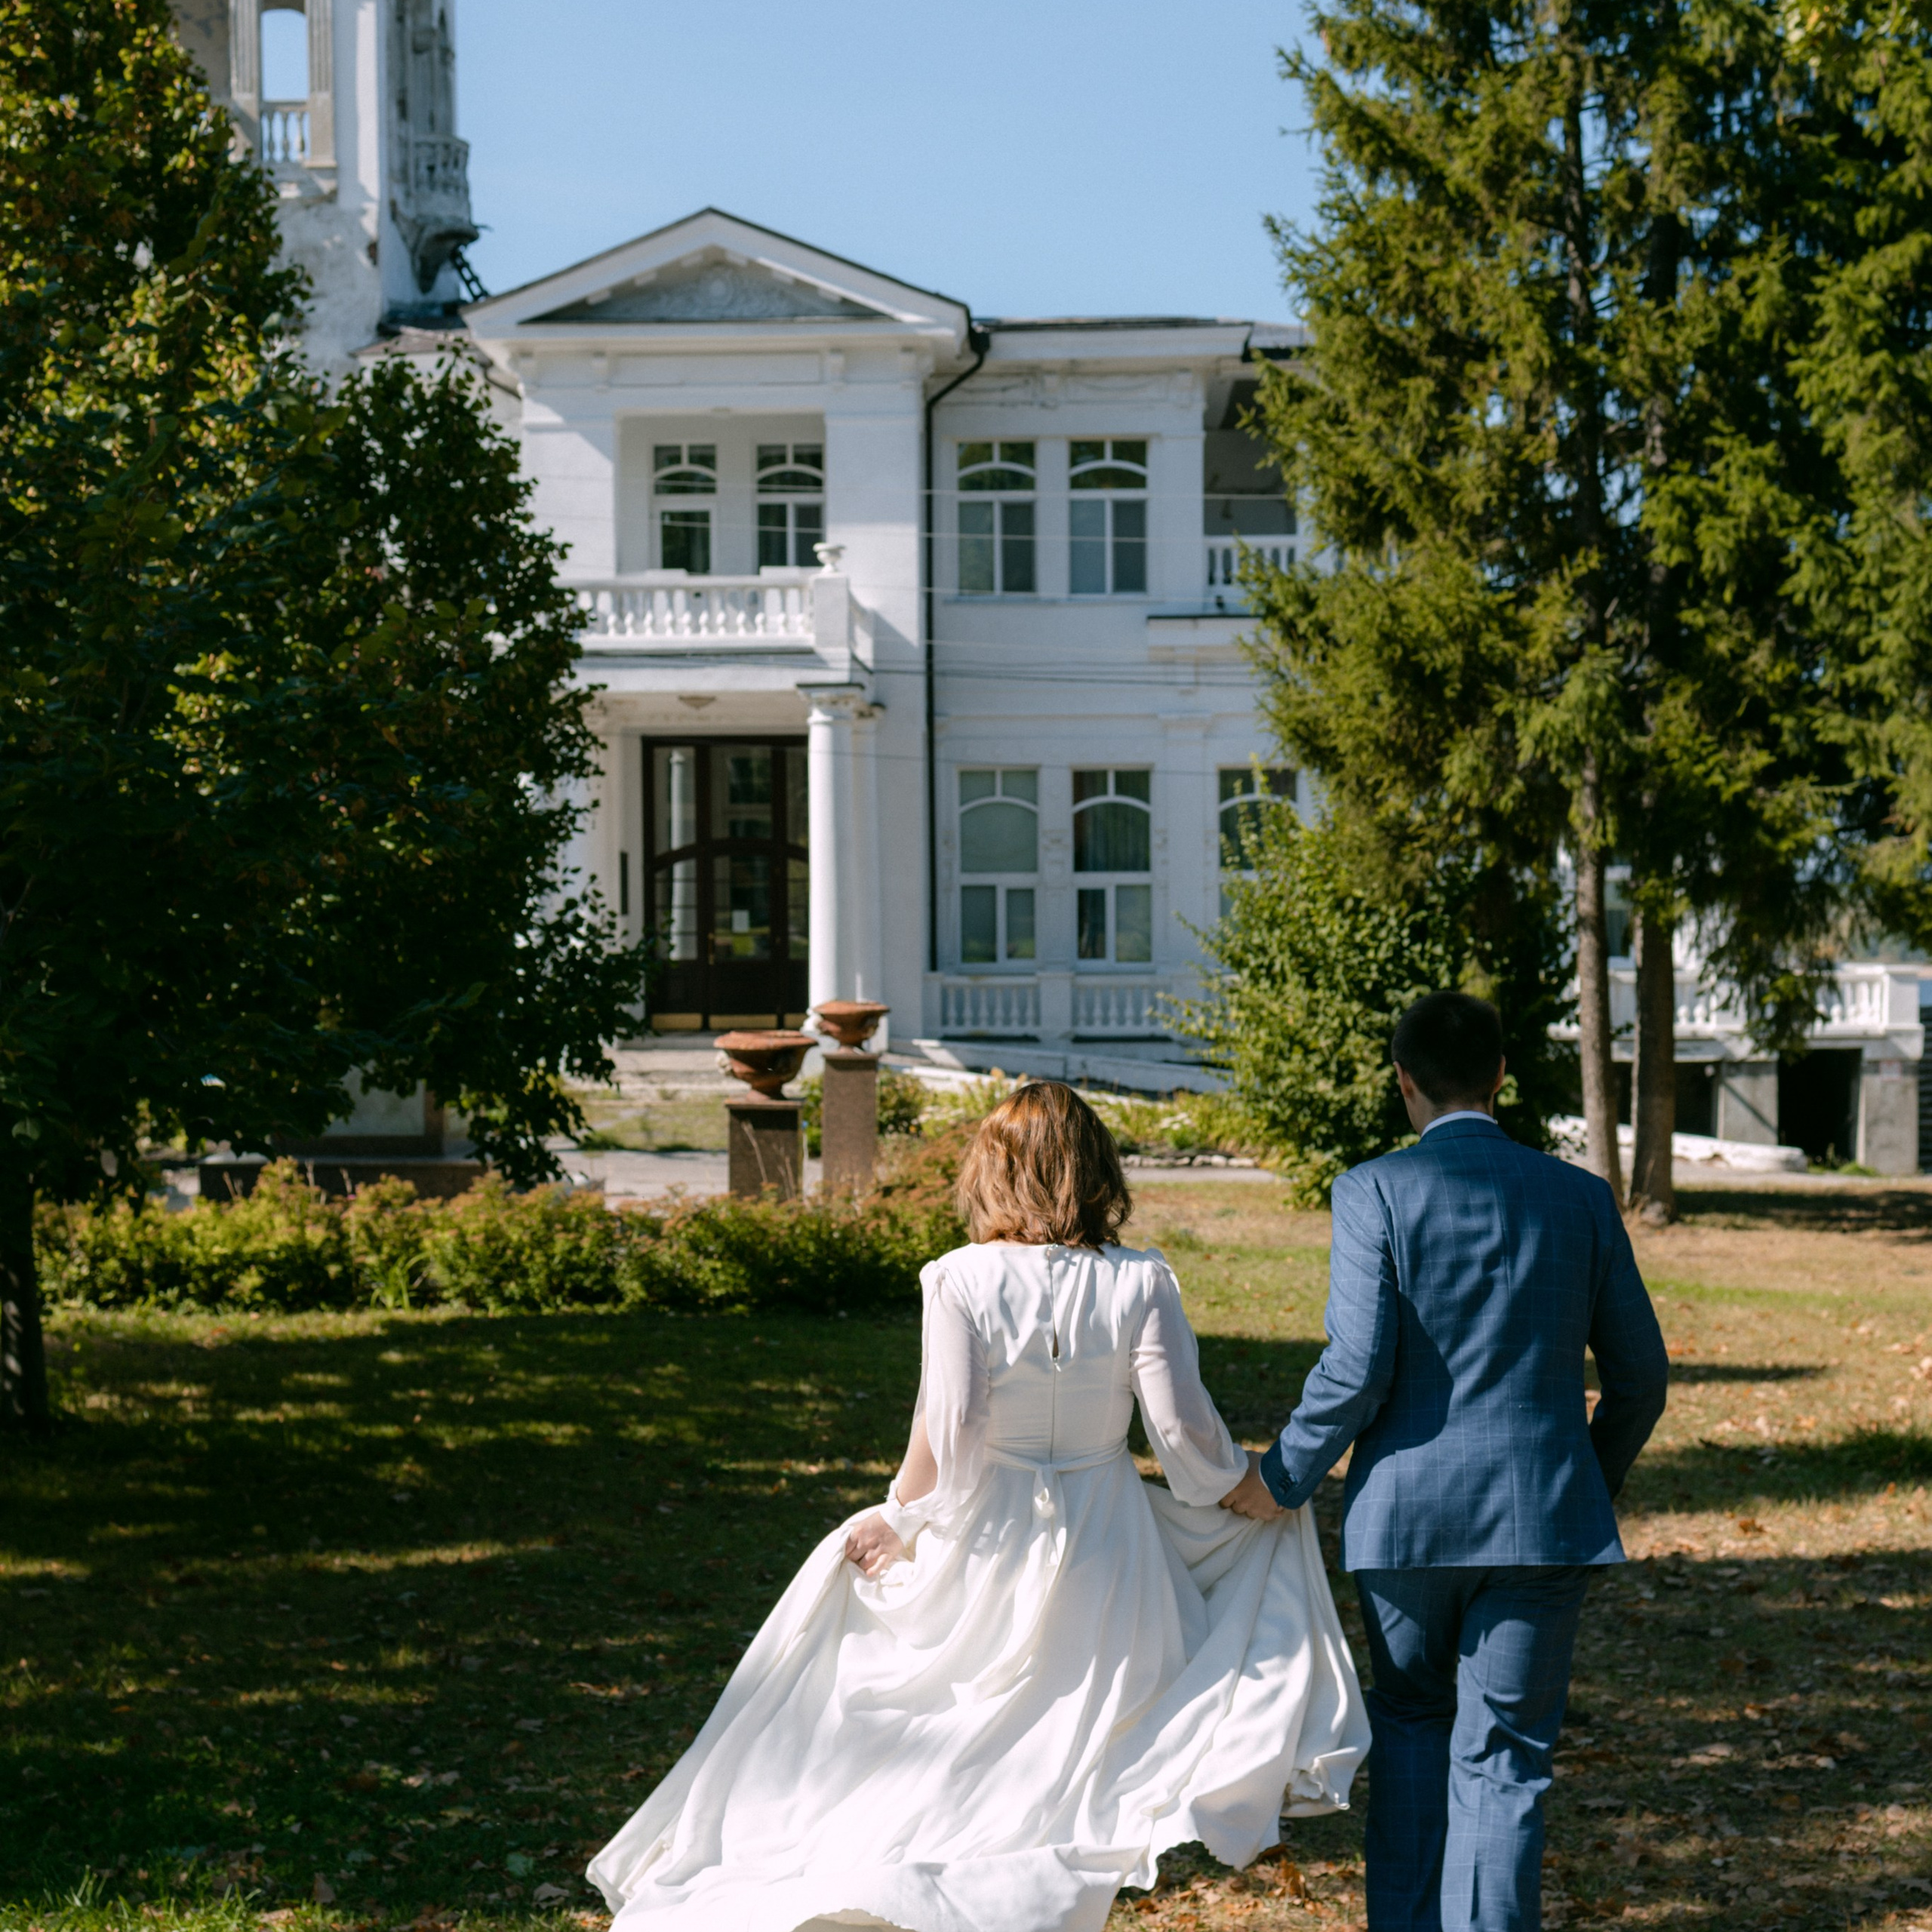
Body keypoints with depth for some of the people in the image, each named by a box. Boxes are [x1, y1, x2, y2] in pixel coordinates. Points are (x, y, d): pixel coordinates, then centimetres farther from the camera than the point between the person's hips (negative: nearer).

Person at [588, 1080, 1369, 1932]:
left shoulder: (961, 1280, -12)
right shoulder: (1140, 1284, -8)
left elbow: (946, 1436, -15)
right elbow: (1184, 1432, -9)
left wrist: (895, 1523, 0)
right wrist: (1260, 1495, 7)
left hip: (988, 1549, -1)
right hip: (1105, 1557, 1)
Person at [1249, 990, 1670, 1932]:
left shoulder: (1375, 1190, -6)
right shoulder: (1580, 1197, 4)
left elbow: (1355, 1372, -13)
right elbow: (1641, 1373, 8)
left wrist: (1280, 1483, 1)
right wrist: (1596, 1482, 25)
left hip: (1408, 1514, -1)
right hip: (1543, 1516, 1)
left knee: (1411, 1716, 21)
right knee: (1502, 1761, 5)